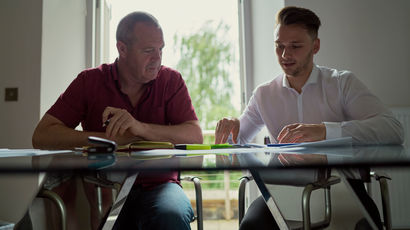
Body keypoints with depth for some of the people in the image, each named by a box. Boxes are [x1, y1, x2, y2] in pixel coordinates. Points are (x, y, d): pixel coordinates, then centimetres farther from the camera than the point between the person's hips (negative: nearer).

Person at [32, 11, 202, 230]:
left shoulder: (171, 80, 3)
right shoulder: (90, 81, 3)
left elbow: (195, 136, -9)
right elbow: (41, 136, -4)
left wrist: (141, 128, -24)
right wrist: (110, 139, -15)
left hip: (157, 185, 0)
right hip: (102, 186, 1)